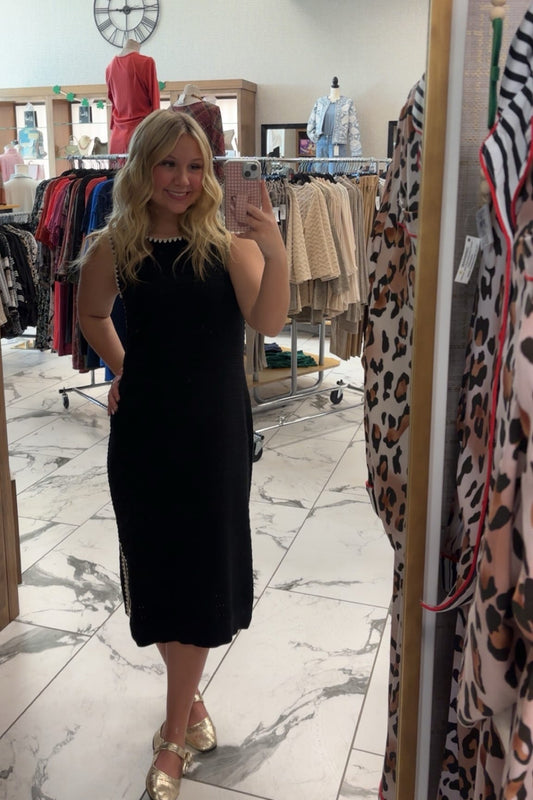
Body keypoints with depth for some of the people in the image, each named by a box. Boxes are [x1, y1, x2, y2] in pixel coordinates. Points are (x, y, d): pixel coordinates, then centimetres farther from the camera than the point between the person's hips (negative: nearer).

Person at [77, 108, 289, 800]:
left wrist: (276, 255, -36)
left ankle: (175, 732, 25)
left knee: (202, 565, 6)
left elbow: (268, 322, -22)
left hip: (216, 430, -1)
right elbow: (92, 314, 16)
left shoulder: (227, 244, -7)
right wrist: (123, 372, 10)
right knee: (156, 561, 11)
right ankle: (189, 699, 37)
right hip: (144, 429, 2)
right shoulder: (115, 248, -2)